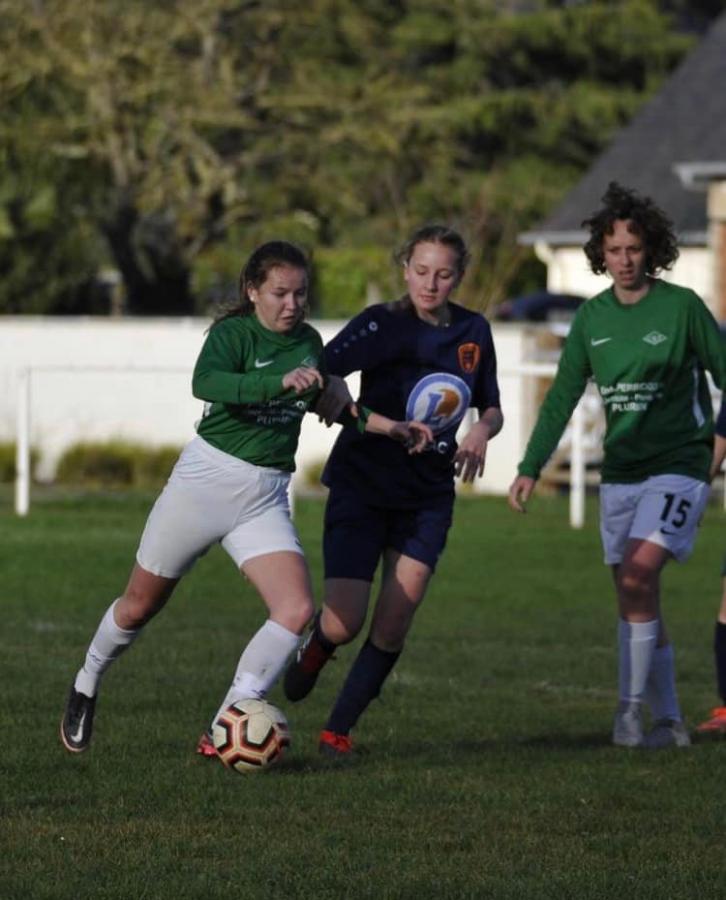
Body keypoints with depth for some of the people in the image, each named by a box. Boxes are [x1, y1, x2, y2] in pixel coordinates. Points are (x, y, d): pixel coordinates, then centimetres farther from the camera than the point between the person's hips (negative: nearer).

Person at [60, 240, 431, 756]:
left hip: (265, 500, 5)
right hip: (206, 480, -4)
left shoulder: (308, 342, 7)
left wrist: (388, 427, 20)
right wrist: (281, 382, -45)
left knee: (297, 609, -17)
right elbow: (205, 383, -34)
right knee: (141, 604, 9)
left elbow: (326, 402, 27)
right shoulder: (233, 333, -12)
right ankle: (87, 685, 38)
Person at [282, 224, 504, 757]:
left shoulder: (474, 332, 2)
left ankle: (339, 728, 7)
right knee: (344, 623, -11)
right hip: (362, 486, -3)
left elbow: (492, 409, 13)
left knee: (394, 623, -7)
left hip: (428, 495, 3)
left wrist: (482, 431, -10)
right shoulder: (384, 323, -12)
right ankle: (315, 649, 26)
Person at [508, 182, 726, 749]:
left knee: (637, 575, -22)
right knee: (637, 597, 6)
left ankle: (630, 708, -14)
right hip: (619, 472, 6)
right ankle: (669, 723, 15)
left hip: (678, 465, -6)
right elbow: (562, 398, 9)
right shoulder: (592, 319, 6)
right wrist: (531, 468, 2)